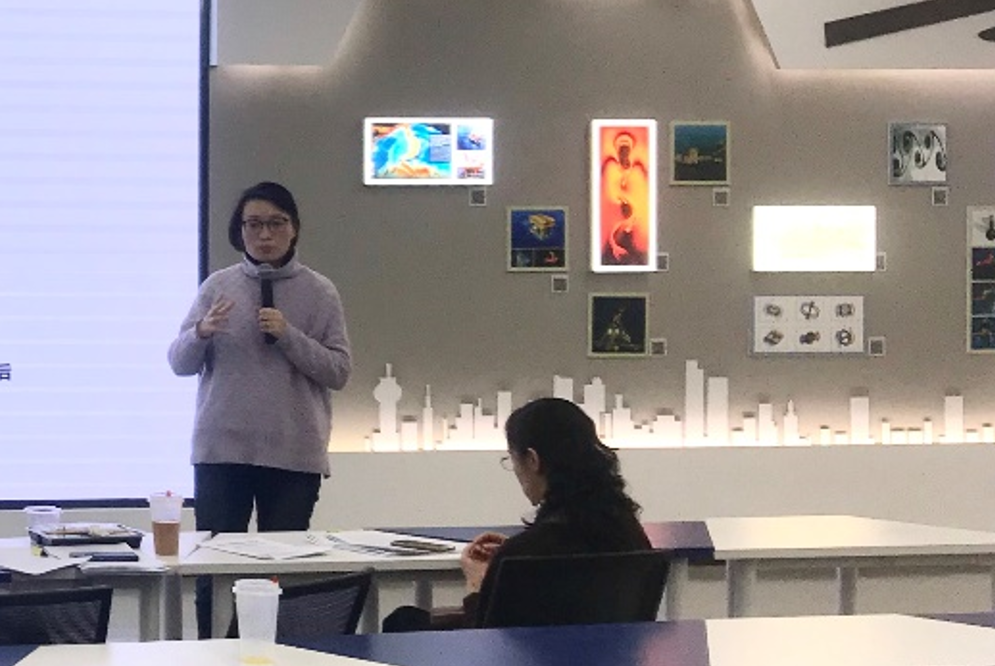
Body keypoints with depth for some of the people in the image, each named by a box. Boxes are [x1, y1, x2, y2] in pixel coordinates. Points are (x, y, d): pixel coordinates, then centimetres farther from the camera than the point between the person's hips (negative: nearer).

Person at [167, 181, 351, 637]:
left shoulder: (319, 292, 4)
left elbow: (339, 371, -1)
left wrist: (289, 336, -13)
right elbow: (180, 363, 7)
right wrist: (202, 332, -14)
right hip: (221, 450, 1)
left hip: (294, 452, -1)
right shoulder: (218, 287, 6)